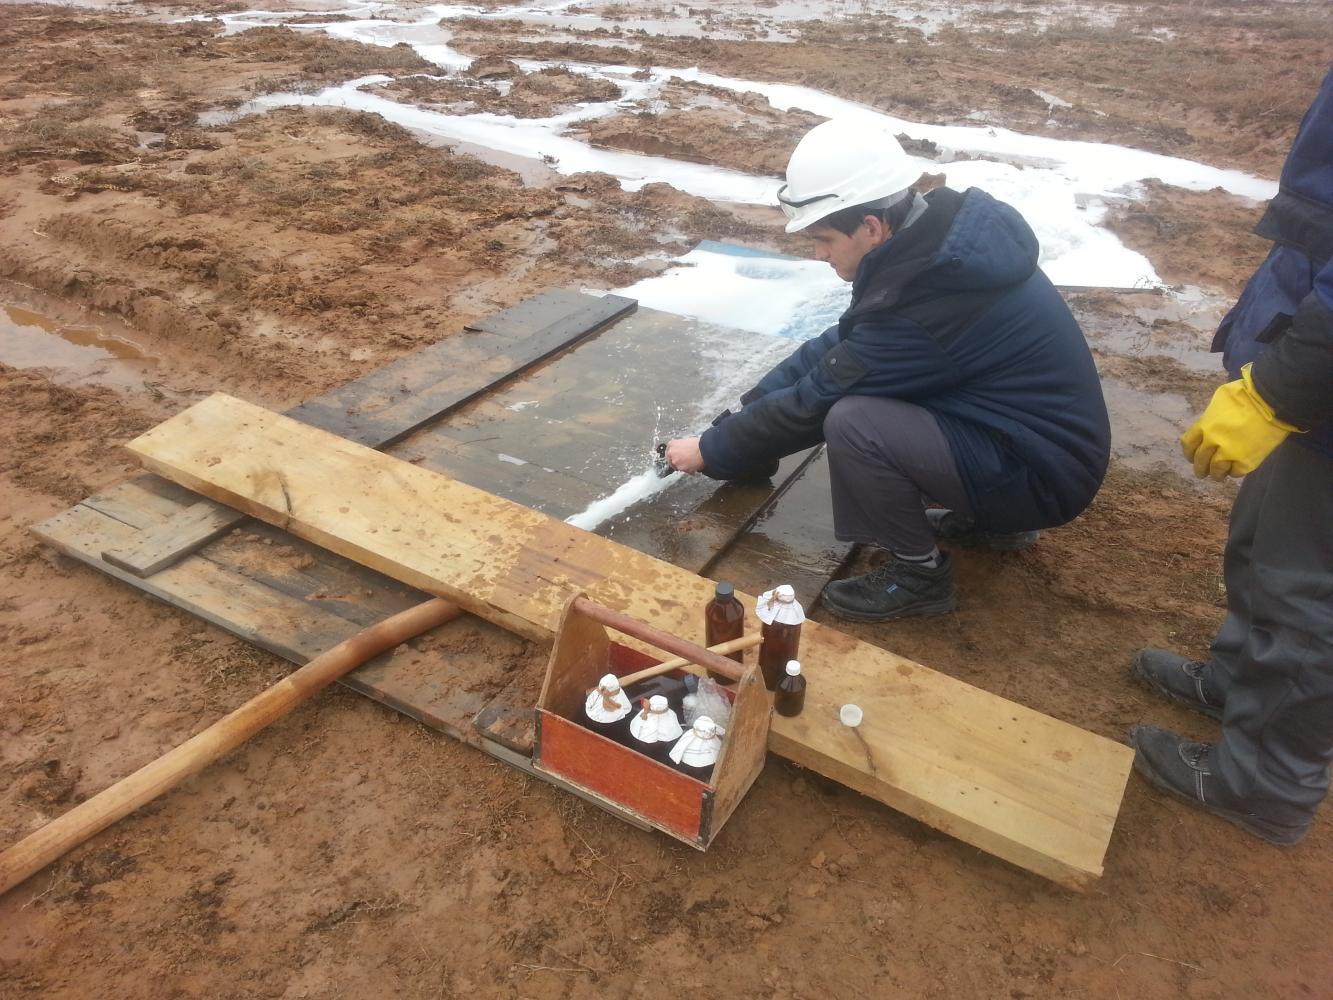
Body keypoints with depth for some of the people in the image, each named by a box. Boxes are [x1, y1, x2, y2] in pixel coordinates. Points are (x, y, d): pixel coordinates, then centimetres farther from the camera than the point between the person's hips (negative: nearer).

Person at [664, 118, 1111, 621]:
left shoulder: (920, 306, -28)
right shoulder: (934, 239, -2)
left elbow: (814, 399, -18)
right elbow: (839, 344, 7)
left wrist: (712, 450, -4)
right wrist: (743, 411, 6)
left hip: (1043, 472, -9)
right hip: (1038, 433, 9)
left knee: (850, 421, -26)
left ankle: (918, 573, -2)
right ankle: (991, 519, 20)